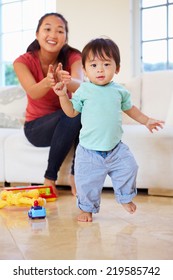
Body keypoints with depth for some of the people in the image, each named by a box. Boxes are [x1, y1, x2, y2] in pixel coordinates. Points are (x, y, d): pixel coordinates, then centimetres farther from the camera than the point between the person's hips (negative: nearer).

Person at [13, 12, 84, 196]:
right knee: (72, 114, -33)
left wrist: (66, 80, -56)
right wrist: (47, 82, -56)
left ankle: (76, 174, -19)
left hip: (67, 123, 2)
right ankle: (49, 178, -20)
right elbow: (33, 93, -32)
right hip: (36, 126, -2)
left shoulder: (73, 57, -10)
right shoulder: (23, 62, -13)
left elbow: (79, 86, -32)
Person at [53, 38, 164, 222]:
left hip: (115, 148, 3)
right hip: (89, 151, -2)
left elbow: (129, 108, 19)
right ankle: (87, 208, 25)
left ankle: (125, 198, 33)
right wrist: (63, 96, -14)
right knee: (87, 181, 0)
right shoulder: (84, 90, -6)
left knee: (129, 168, 5)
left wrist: (146, 121, 23)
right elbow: (72, 112, 0)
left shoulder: (119, 91, 2)